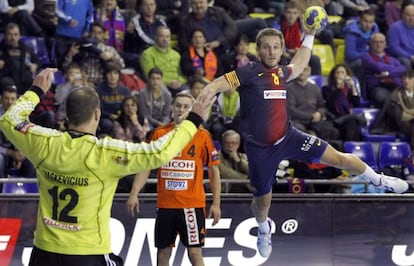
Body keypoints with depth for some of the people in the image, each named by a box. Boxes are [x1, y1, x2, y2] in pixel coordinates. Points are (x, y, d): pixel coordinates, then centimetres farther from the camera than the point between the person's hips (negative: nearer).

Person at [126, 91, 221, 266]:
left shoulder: (202, 135, -2)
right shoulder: (159, 133, 4)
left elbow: (213, 170, 2)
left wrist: (216, 203, -3)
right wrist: (134, 194, -5)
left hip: (192, 205, -3)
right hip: (165, 204, 3)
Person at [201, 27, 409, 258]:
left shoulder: (281, 72, 2)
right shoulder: (248, 72, -17)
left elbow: (298, 66, 26)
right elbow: (214, 86, -21)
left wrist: (309, 35, 25)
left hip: (288, 137, 4)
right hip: (260, 149, -4)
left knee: (337, 157, -2)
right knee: (262, 201, 10)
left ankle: (379, 179, 21)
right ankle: (264, 228, 46)